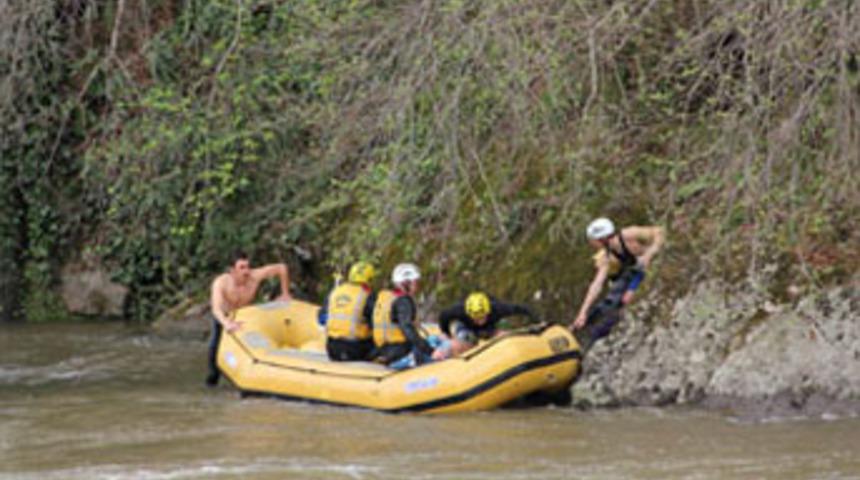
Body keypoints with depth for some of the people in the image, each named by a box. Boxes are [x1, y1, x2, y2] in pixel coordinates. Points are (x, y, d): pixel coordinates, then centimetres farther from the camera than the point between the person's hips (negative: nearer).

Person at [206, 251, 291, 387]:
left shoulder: (254, 276, -34)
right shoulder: (220, 283, -41)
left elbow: (282, 268, -22)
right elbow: (216, 309, -55)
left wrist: (285, 294, -17)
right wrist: (227, 323, -73)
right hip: (223, 315, -2)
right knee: (217, 341, -19)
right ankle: (213, 373, 5)